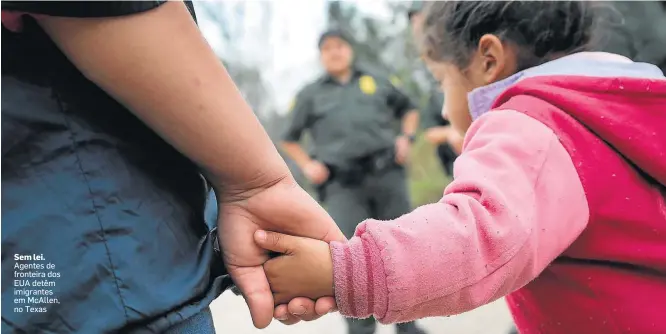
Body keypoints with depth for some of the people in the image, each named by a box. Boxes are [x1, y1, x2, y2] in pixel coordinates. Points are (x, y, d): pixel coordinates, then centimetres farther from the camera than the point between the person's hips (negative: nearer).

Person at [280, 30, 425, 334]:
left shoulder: (376, 82, 18)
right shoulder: (310, 95, 15)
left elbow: (409, 110, 29)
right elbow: (289, 140, 20)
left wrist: (406, 137, 10)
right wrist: (308, 166, 4)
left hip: (387, 174, 2)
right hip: (343, 184, -1)